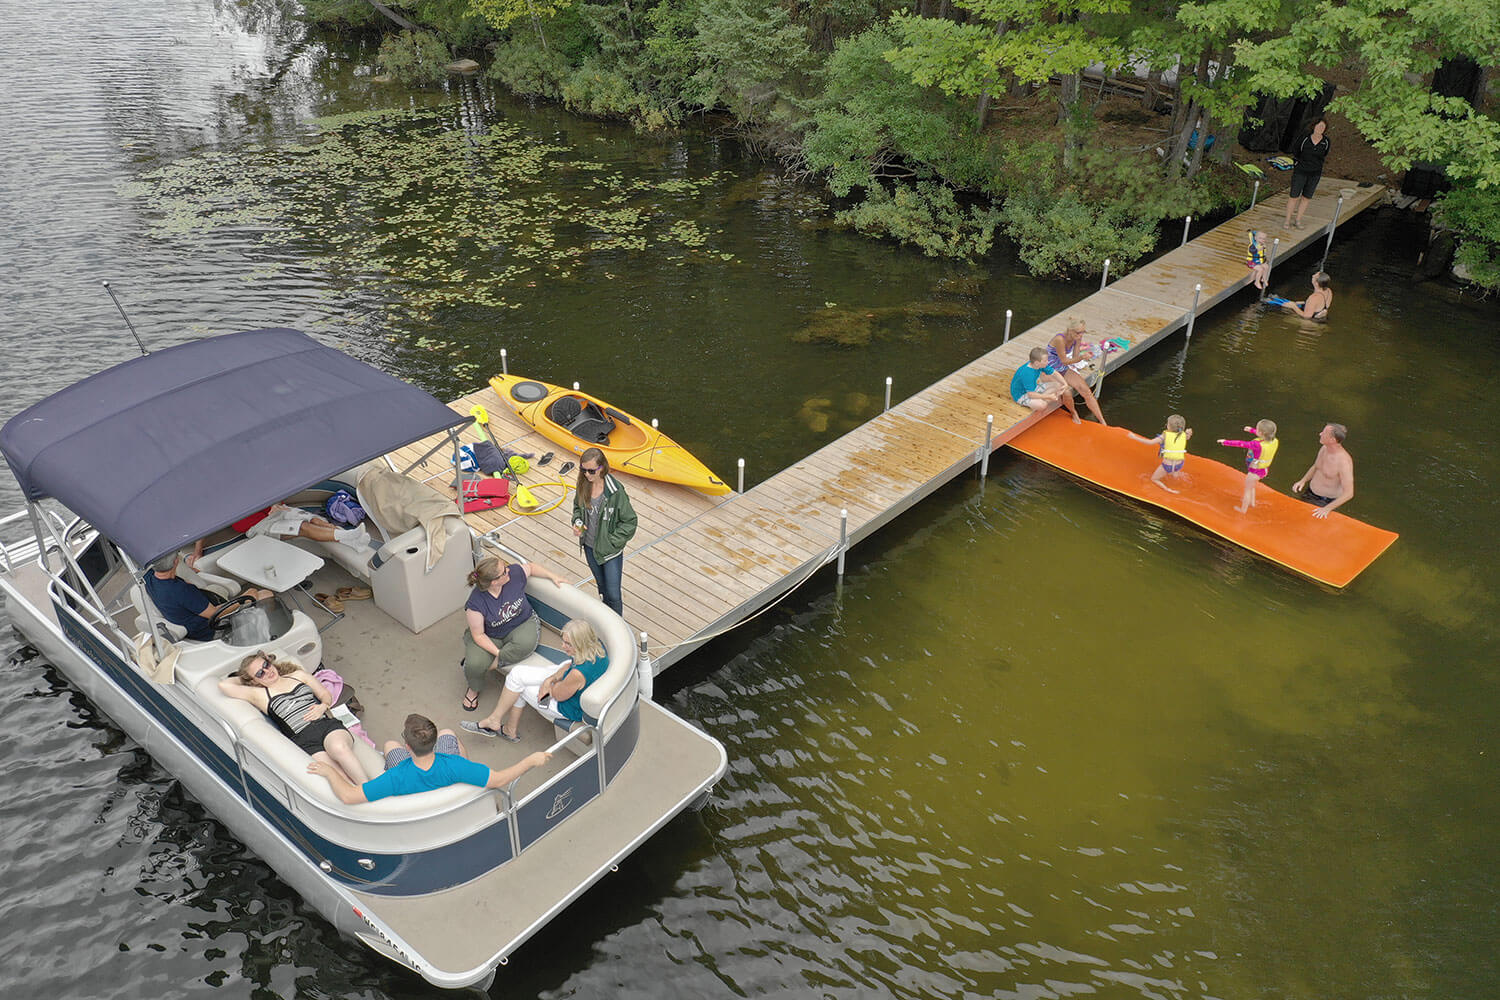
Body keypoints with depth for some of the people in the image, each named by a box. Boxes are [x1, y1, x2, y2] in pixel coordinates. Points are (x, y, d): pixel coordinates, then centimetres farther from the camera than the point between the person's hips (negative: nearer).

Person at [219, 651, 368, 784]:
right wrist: (243, 678, 24)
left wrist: (323, 706, 4)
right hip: (305, 742, -2)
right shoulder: (260, 695, 15)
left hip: (329, 725, 2)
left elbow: (326, 695, 26)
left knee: (338, 747, -38)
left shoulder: (298, 675, 24)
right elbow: (224, 685, 6)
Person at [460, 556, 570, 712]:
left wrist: (552, 576, -2)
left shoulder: (514, 573, -20)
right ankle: (474, 688, 10)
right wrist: (498, 653, -26)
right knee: (475, 665, -27)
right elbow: (478, 635, -18)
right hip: (491, 636, -2)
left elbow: (530, 567, 4)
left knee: (527, 643, -35)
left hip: (524, 623, 2)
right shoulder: (476, 603, -28)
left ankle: (492, 665, -12)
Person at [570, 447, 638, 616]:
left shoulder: (615, 491, -25)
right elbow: (577, 506, 12)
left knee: (613, 594, 3)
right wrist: (577, 522, -7)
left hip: (610, 551, -5)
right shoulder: (583, 485, -9)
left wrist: (611, 542, -17)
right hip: (589, 547, 5)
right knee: (602, 588, 24)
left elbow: (629, 522, -16)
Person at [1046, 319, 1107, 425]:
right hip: (1050, 371, -7)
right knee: (1066, 392, -31)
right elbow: (1065, 361, -23)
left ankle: (1103, 423, -5)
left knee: (1086, 391, -10)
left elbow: (1075, 358, -4)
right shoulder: (1060, 339, -29)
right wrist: (1082, 357, -34)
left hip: (1065, 369, 7)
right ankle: (1073, 412, 3)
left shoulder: (1077, 338, -7)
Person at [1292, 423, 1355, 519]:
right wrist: (1303, 481, 0)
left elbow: (1349, 493, -26)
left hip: (1326, 503, -7)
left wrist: (1327, 508, -30)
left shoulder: (1344, 461, -28)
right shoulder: (1324, 448, -4)